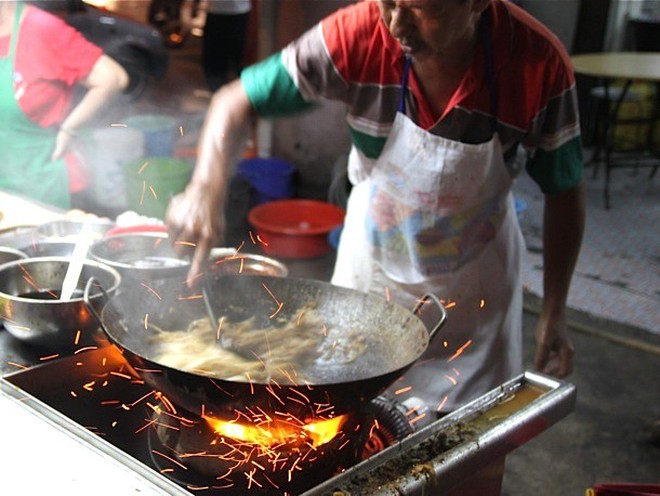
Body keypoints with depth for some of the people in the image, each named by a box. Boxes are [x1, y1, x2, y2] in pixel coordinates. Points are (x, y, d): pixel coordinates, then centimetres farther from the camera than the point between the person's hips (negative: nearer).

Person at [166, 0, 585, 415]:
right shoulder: (357, 36, -27)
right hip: (372, 267, 1)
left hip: (475, 286, 0)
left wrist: (554, 314, -10)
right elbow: (237, 103, -18)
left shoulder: (539, 63, -26)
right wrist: (207, 189, -38)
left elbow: (564, 190, -11)